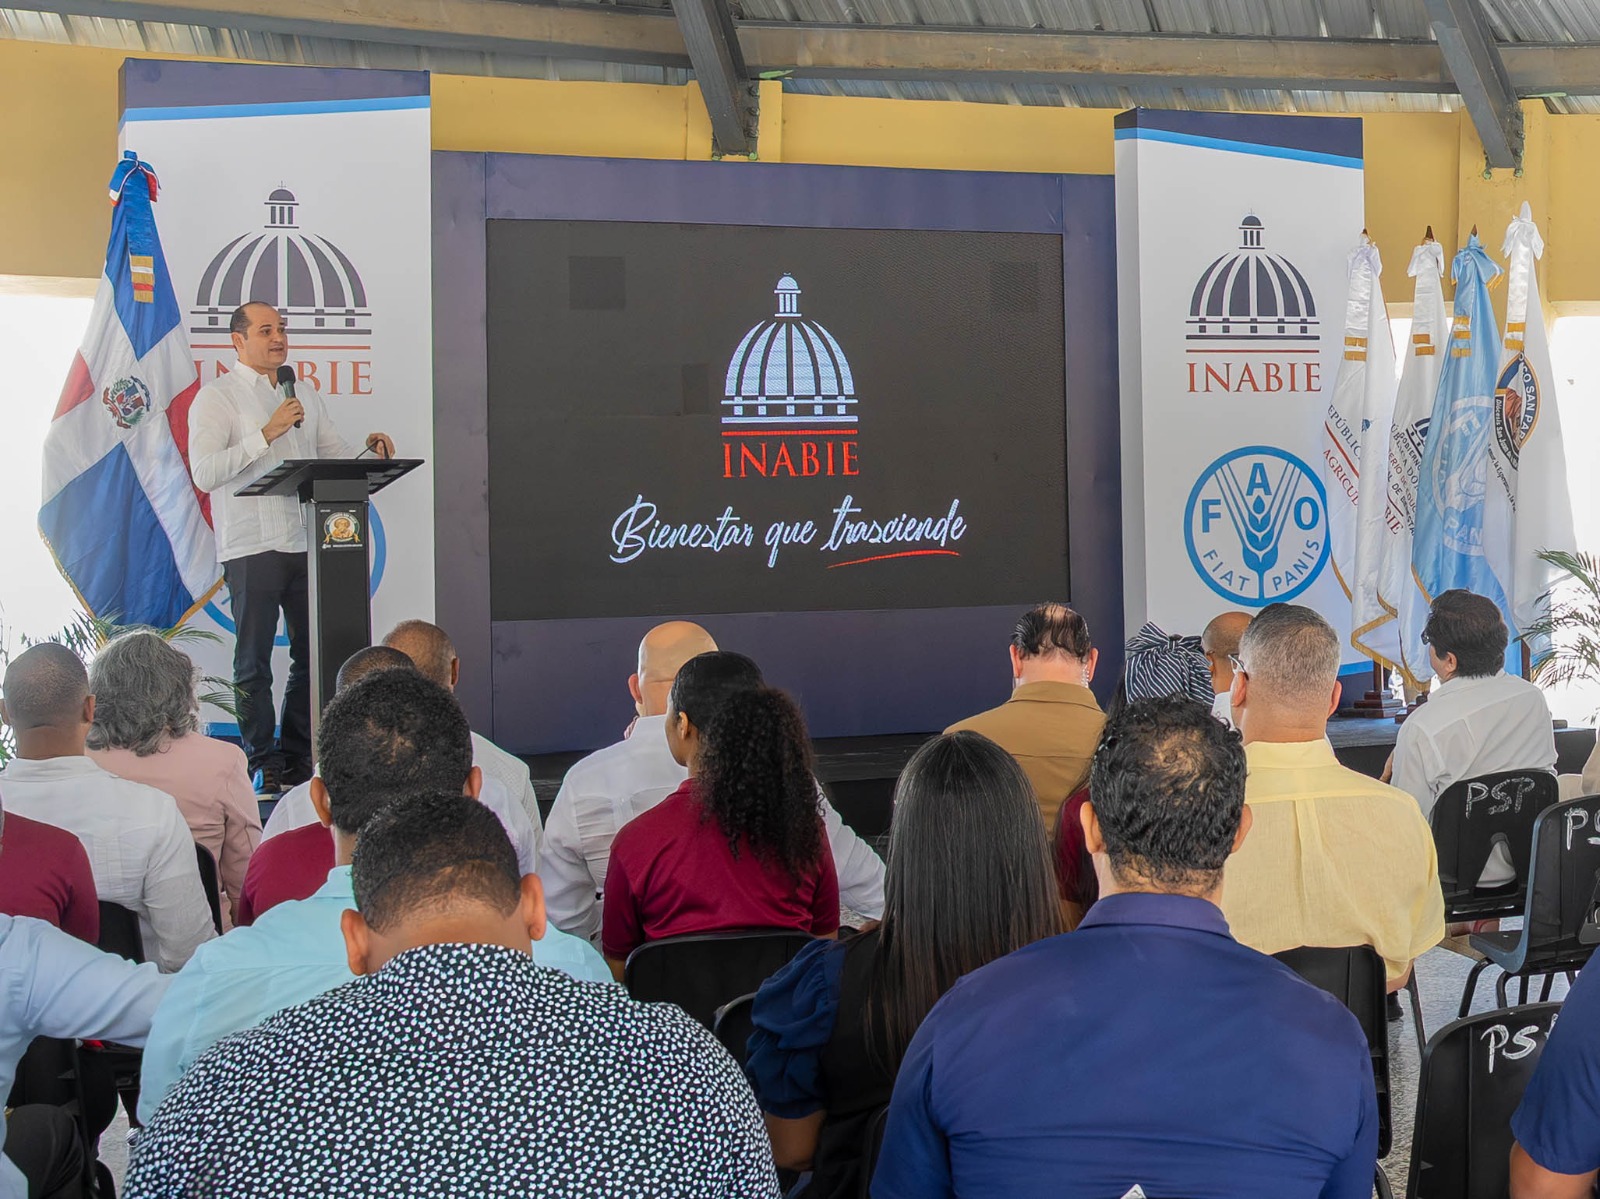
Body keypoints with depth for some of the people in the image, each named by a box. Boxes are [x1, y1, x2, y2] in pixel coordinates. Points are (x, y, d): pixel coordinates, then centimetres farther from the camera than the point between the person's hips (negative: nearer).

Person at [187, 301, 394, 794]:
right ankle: (263, 766, 7)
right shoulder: (217, 397, -1)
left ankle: (299, 759, 18)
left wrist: (369, 453, -2)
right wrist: (267, 434, -17)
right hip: (251, 546, -6)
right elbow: (205, 473, -13)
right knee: (255, 662, 1)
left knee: (314, 654, 8)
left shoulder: (305, 393, 18)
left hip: (307, 543, 6)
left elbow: (337, 455, 20)